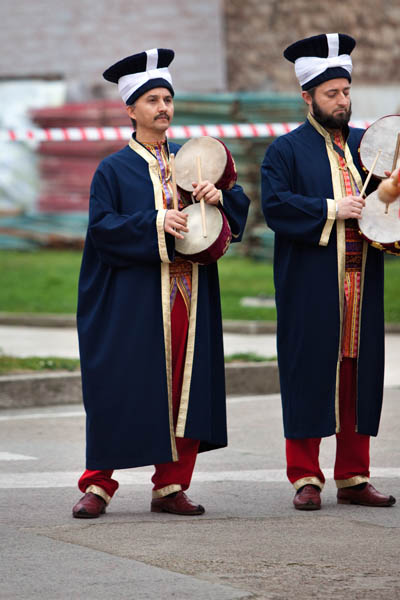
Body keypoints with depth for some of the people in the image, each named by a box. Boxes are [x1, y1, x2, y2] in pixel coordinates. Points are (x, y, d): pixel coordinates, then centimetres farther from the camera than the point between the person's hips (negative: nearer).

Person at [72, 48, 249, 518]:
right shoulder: (113, 170, 3)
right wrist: (155, 222, -19)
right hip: (133, 301, -4)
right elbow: (102, 227, -8)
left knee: (184, 386, 3)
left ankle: (170, 487, 11)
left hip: (189, 299, 4)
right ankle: (98, 485, 5)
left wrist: (220, 195, -12)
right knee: (121, 389, -4)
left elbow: (240, 208, 10)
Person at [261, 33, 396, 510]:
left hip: (361, 287, 4)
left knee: (359, 377, 5)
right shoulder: (286, 151, 1)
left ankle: (353, 478, 12)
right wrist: (332, 211, -17)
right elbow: (275, 204, -11)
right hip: (310, 288, -4)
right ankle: (306, 479, 3)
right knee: (309, 376, -3)